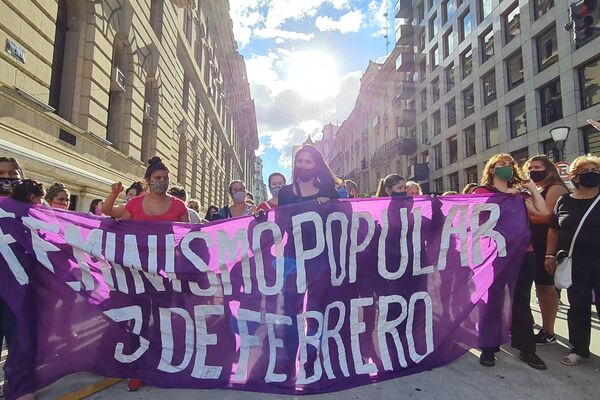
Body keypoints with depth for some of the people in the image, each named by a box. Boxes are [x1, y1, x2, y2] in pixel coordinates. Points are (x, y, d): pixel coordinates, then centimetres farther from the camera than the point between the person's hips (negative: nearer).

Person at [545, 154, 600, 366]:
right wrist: (550, 255, 4)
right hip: (574, 264, 2)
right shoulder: (564, 201, 6)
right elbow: (554, 230, 10)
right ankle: (579, 349, 23)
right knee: (578, 306, 10)